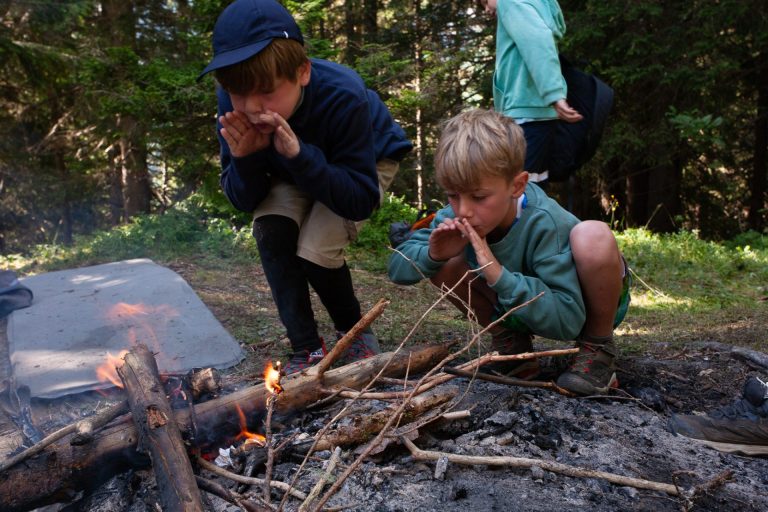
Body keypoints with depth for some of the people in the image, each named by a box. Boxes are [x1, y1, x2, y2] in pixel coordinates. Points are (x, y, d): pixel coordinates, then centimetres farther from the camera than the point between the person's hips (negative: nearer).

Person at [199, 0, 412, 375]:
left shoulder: (344, 96, -37)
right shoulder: (233, 103, -25)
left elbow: (361, 201, -34)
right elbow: (244, 201, -17)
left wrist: (299, 154, -47)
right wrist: (245, 158, -39)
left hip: (367, 160, -3)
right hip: (296, 167, 4)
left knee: (316, 250, -24)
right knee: (270, 230, -25)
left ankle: (354, 333, 7)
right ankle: (307, 348, -9)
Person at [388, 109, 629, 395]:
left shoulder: (544, 224, -34)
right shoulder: (458, 216, -19)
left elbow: (568, 322, -36)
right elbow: (397, 268, -12)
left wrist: (499, 275, -45)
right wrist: (432, 255, -34)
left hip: (589, 304, -4)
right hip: (526, 305, 4)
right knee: (444, 263, -17)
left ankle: (598, 348, -12)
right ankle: (511, 341, 1)